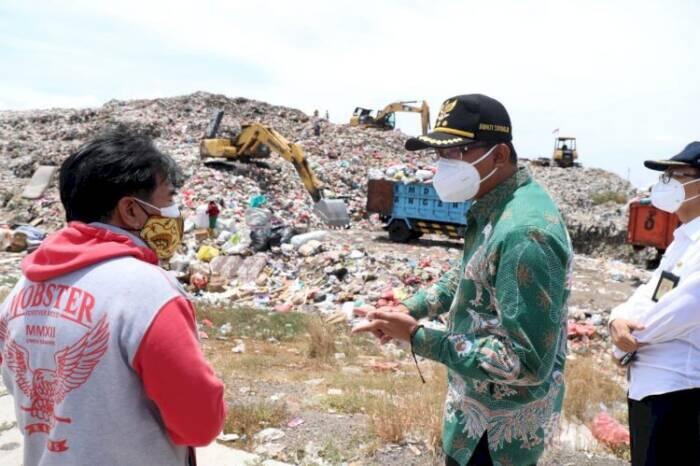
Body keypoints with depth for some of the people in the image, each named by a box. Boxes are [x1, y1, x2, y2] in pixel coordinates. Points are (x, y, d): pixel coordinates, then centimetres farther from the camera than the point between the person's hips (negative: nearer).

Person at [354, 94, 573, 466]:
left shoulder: (524, 233, -31)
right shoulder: (495, 205, 1)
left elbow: (527, 363, -31)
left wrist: (417, 337, -27)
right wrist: (412, 308, 2)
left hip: (499, 427, -9)